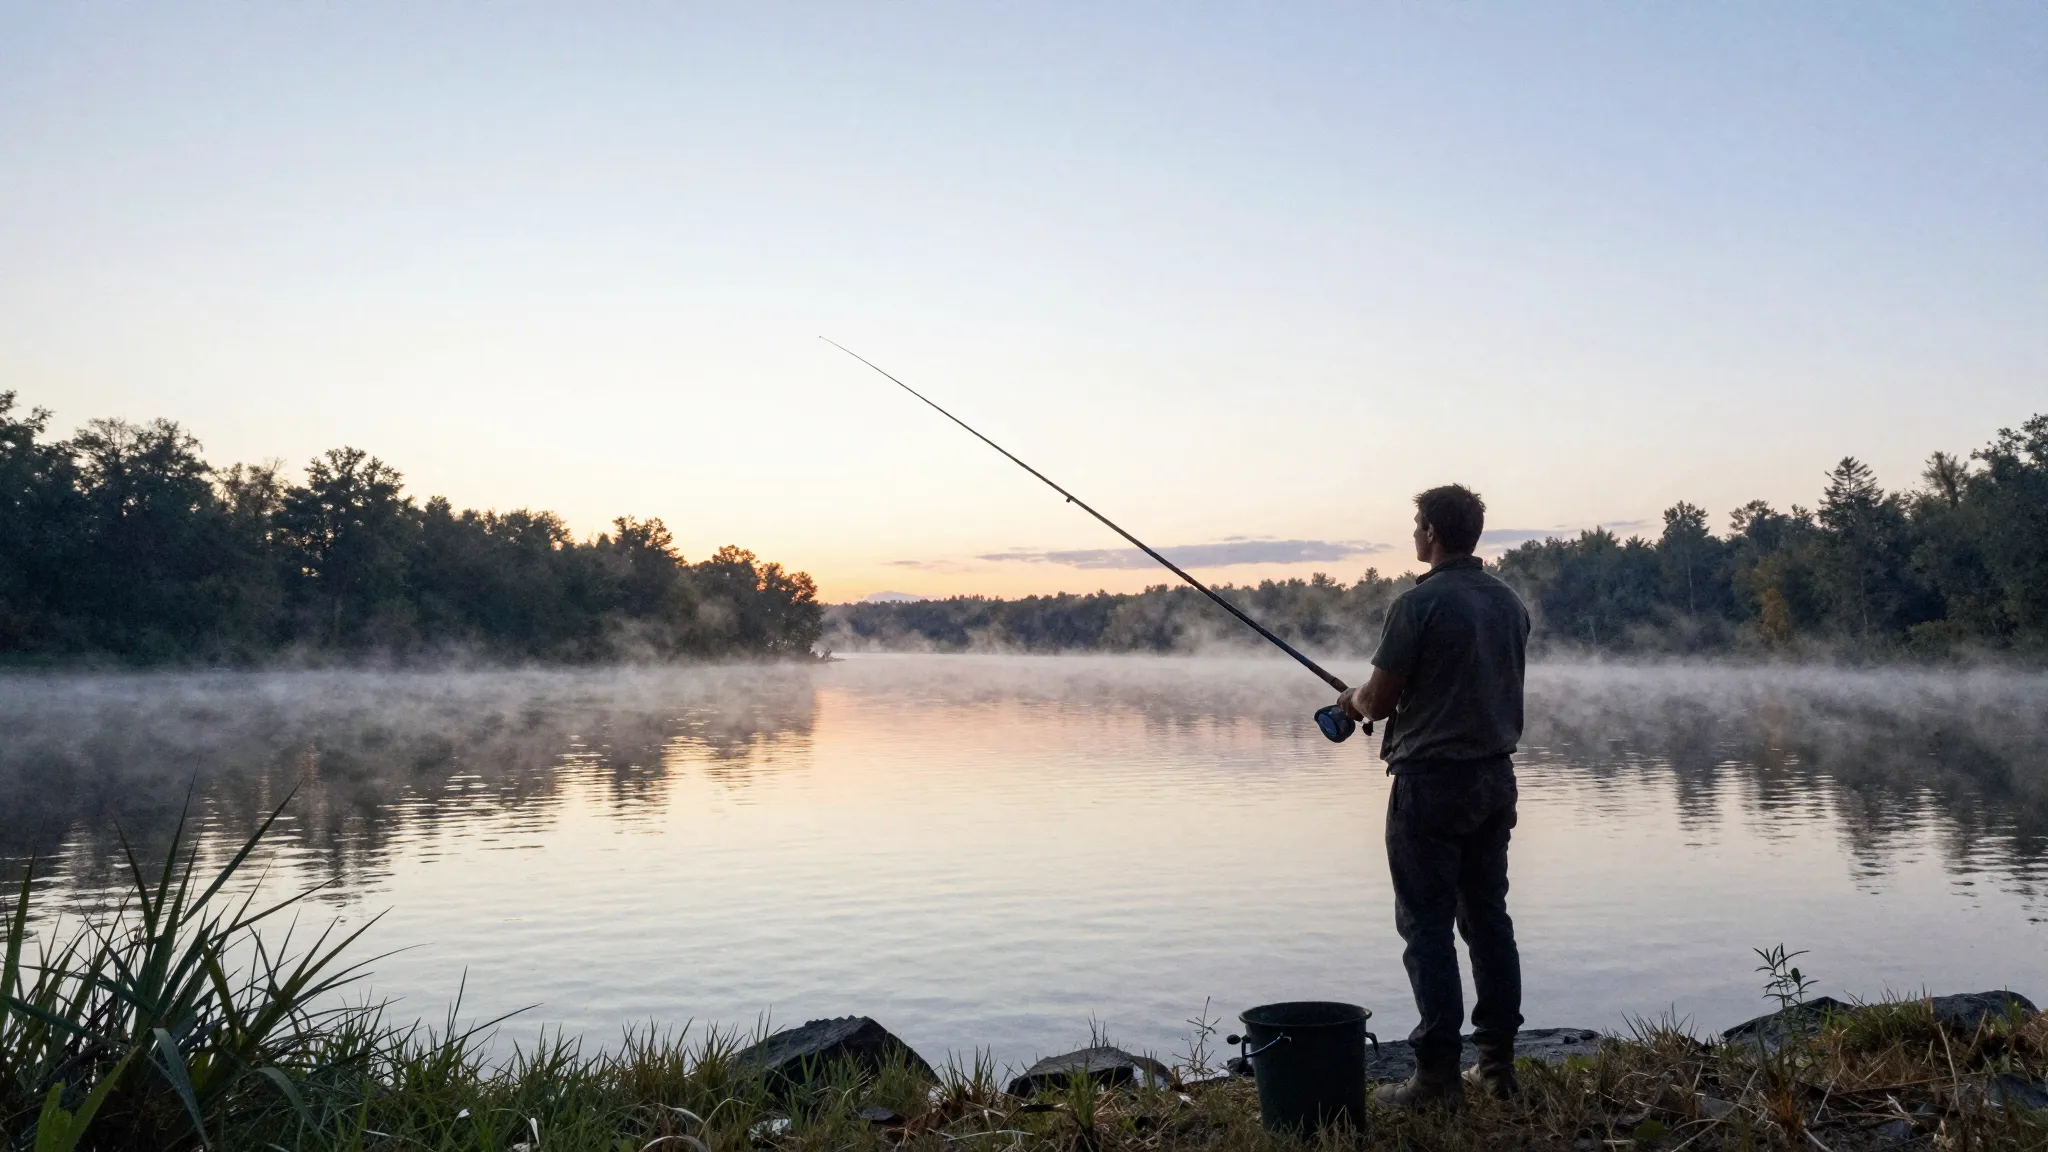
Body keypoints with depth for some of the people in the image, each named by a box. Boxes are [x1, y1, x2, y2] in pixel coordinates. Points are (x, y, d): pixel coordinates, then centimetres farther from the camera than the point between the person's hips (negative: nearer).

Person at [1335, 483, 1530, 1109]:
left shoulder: (1419, 603, -15)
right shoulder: (1510, 602, 8)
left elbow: (1378, 699, -13)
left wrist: (1355, 700, 11)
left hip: (1431, 780, -7)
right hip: (1495, 775, 7)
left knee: (1427, 927, -1)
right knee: (1488, 918, 13)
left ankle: (1438, 1074, 2)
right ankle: (1497, 1063, 20)